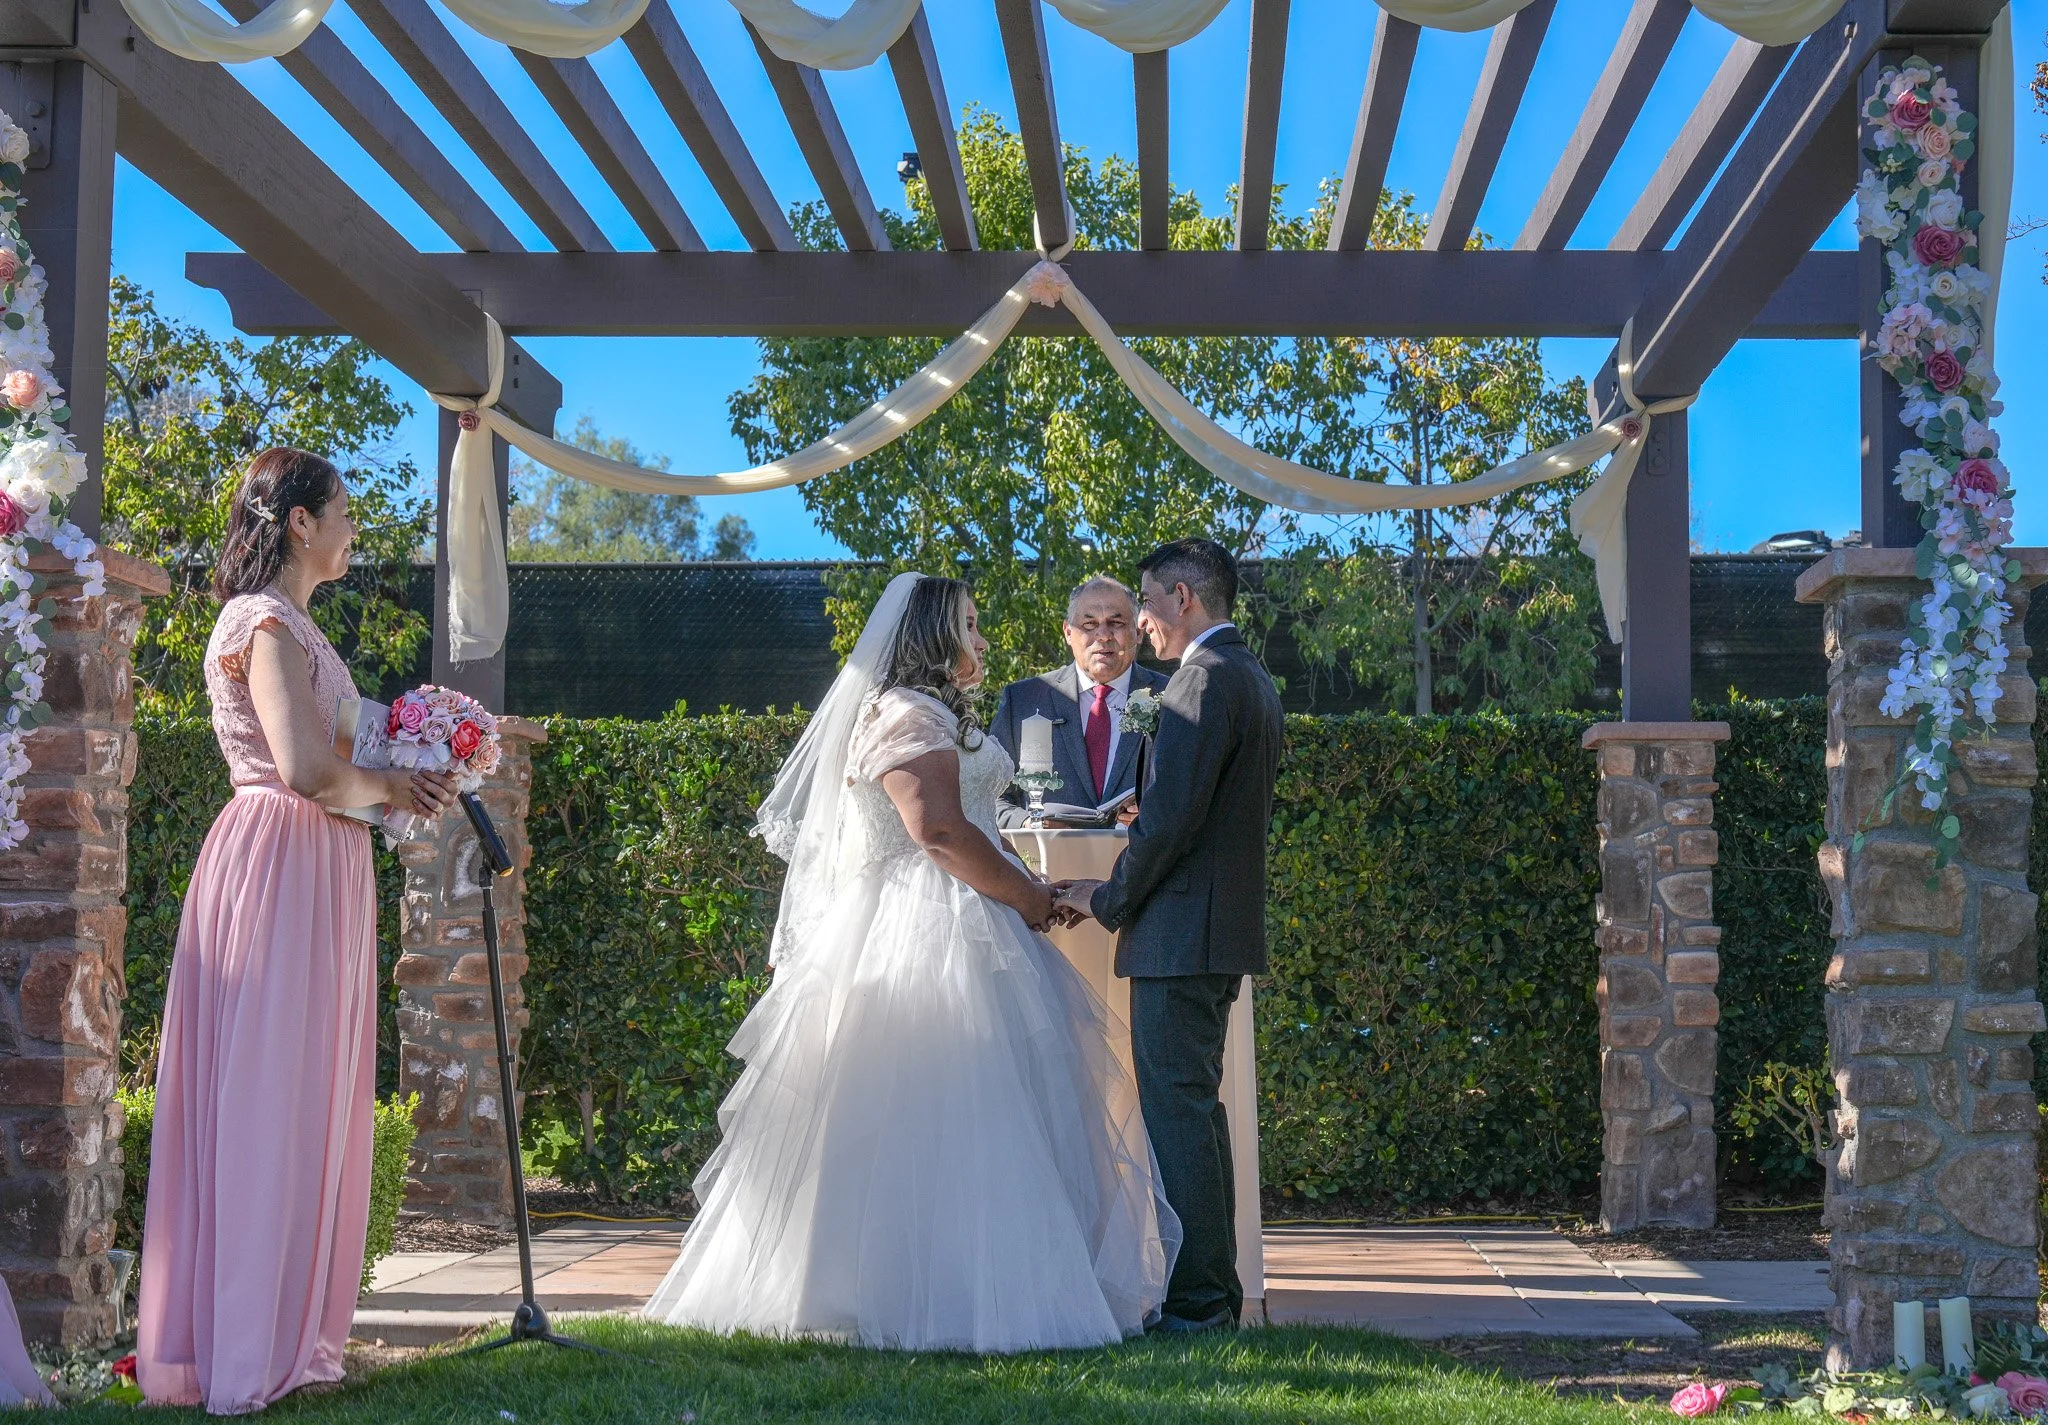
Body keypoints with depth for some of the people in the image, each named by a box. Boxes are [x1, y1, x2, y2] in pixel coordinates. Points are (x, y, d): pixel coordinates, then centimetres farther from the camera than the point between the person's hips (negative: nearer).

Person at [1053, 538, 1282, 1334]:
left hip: (1181, 934, -10)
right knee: (1197, 1109, 15)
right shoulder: (1254, 680, 18)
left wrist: (1109, 901, -9)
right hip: (1224, 927, 10)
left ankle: (1196, 1300, -3)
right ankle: (1215, 1292, 21)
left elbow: (1173, 815, -20)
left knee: (1177, 1111, -6)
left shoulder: (1207, 678, -14)